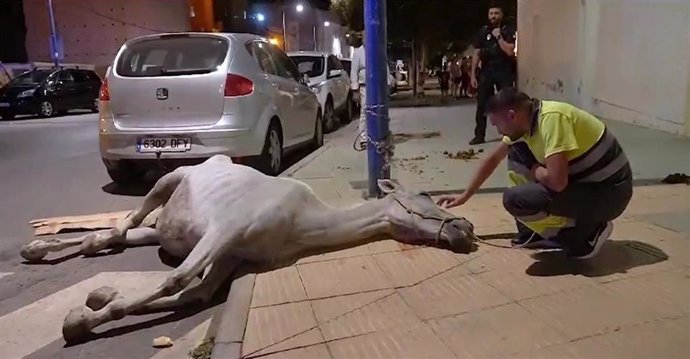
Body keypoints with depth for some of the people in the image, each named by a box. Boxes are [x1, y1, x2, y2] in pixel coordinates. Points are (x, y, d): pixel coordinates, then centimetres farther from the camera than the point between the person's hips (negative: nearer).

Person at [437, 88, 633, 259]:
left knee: (515, 199, -23)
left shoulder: (552, 118, -28)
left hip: (609, 191, -9)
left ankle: (587, 232, -3)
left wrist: (534, 170, -11)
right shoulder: (525, 120, 0)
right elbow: (493, 159, 14)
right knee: (516, 152, 8)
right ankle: (534, 231, 14)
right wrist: (464, 196, 19)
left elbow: (556, 181, -35)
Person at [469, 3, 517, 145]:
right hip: (486, 71, 2)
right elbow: (476, 53, 6)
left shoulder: (508, 31, 1)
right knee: (482, 104, 0)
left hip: (504, 72, -2)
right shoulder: (483, 31, 8)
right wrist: (473, 74, 1)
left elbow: (510, 51, -12)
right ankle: (479, 135, 4)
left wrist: (498, 37, -13)